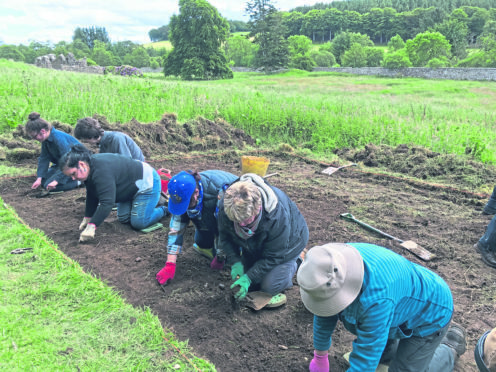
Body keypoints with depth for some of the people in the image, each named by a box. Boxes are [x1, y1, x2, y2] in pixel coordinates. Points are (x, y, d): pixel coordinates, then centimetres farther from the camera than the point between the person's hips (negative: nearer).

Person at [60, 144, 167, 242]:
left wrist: (91, 226, -43)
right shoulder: (90, 167, -3)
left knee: (138, 223, -15)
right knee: (123, 218, 10)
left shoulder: (101, 172, -35)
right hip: (132, 188, 10)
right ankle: (154, 201, 25)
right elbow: (92, 196, 7)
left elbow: (107, 202, -41)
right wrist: (87, 218, 7)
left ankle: (163, 209, 9)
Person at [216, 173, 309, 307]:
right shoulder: (226, 206, -31)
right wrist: (235, 262, -24)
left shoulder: (277, 216, -44)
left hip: (288, 242, -5)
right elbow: (225, 236, -11)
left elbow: (274, 256, -30)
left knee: (270, 285, -14)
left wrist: (249, 277, -32)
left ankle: (293, 264, 15)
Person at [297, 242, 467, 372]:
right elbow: (325, 315, -6)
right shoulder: (332, 267, -23)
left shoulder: (376, 298, -45)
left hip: (428, 312, -7)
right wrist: (320, 356, 6)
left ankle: (451, 346, 19)